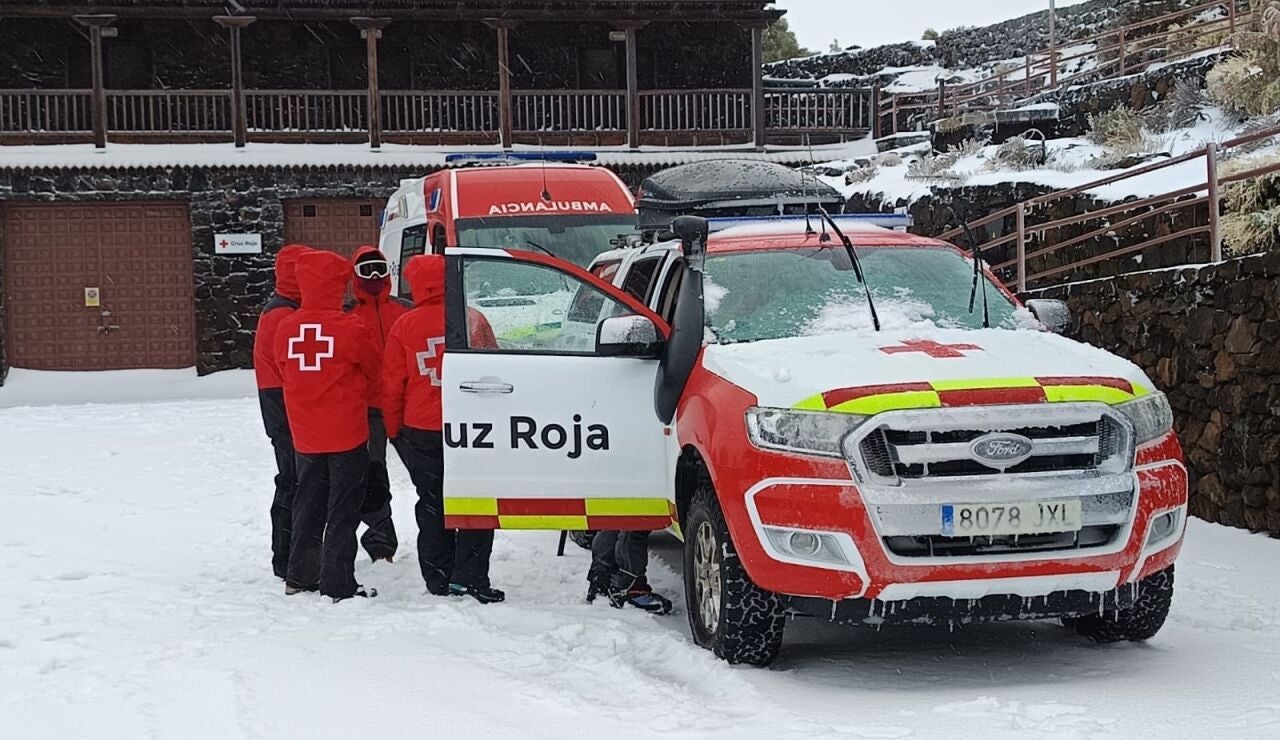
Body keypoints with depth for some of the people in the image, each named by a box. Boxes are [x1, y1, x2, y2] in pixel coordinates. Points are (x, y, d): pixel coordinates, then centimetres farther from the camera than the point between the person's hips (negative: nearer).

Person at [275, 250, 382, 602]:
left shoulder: (286, 329, -4)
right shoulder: (349, 328, -16)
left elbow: (284, 374, 10)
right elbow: (372, 372, -1)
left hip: (305, 434, 5)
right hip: (346, 432, -5)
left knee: (308, 505, 18)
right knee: (343, 510, 2)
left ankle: (300, 576, 24)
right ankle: (339, 585, 3)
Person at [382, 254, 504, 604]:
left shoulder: (405, 326, -5)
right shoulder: (472, 320, -5)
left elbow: (392, 384, -1)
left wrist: (393, 430, 11)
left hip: (420, 431, 1)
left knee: (432, 506, 12)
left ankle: (439, 581, 14)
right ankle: (468, 578, -2)